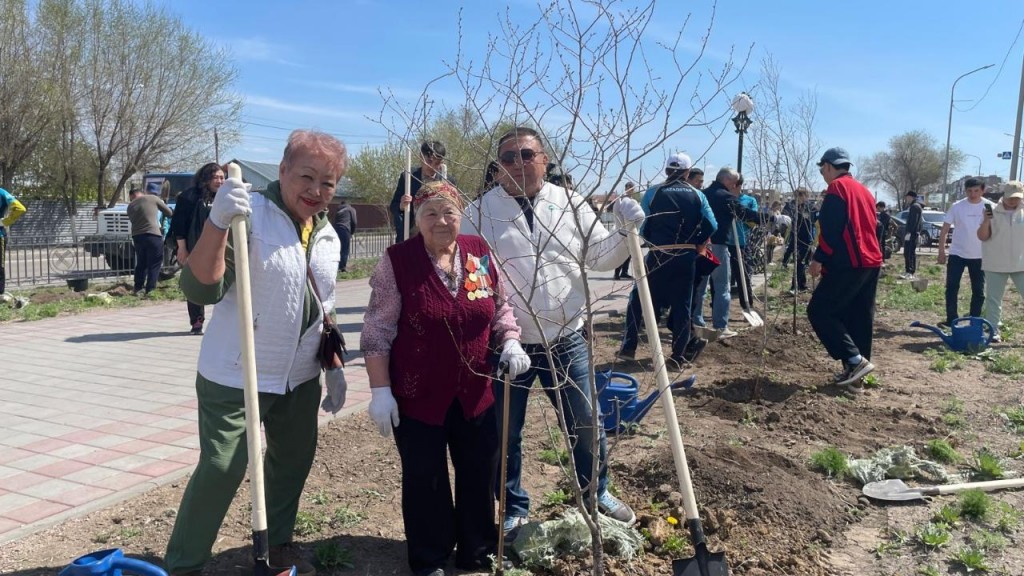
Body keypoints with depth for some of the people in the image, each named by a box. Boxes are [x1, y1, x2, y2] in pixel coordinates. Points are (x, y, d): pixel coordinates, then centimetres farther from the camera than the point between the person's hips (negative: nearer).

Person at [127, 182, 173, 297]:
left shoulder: (130, 206, 15)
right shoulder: (153, 198, 5)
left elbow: (133, 221, 19)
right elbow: (169, 212, 10)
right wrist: (171, 215, 32)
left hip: (137, 236, 5)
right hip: (152, 235, -5)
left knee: (141, 263, 16)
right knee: (154, 264, 1)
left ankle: (138, 289, 18)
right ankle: (150, 290, -2)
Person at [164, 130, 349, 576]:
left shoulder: (328, 235, 5)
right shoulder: (249, 215, -17)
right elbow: (200, 290, -27)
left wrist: (334, 365, 14)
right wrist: (217, 222, -40)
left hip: (300, 379, 7)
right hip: (234, 378, -6)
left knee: (293, 461, 16)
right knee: (220, 470, -4)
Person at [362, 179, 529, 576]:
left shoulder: (480, 253, 0)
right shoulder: (397, 261, -11)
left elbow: (501, 308, 11)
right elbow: (377, 332, -9)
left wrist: (510, 343, -7)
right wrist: (380, 390, -12)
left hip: (474, 392, 4)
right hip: (418, 394, -4)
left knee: (481, 472, 14)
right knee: (425, 478, 9)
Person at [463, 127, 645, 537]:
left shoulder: (571, 204, 3)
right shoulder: (480, 212, -4)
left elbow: (601, 258, 6)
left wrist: (625, 230, -12)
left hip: (566, 342, 2)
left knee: (587, 425, 15)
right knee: (505, 434, 12)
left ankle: (597, 493, 41)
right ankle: (514, 510, 34)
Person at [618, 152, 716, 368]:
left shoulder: (654, 193, -1)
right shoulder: (697, 195, 4)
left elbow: (642, 226, -3)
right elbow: (711, 225, -3)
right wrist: (695, 243, 11)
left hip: (659, 255, -2)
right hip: (686, 257, 2)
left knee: (638, 298, 11)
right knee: (682, 304, 10)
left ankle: (629, 346, 10)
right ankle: (678, 356, 11)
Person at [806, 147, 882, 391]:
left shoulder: (837, 188, -6)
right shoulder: (864, 190, 22)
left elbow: (831, 229, -16)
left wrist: (819, 259, -13)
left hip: (848, 263, -9)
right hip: (871, 262, 9)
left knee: (819, 311, -5)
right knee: (859, 319, 10)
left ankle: (855, 360, -12)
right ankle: (853, 374, 12)